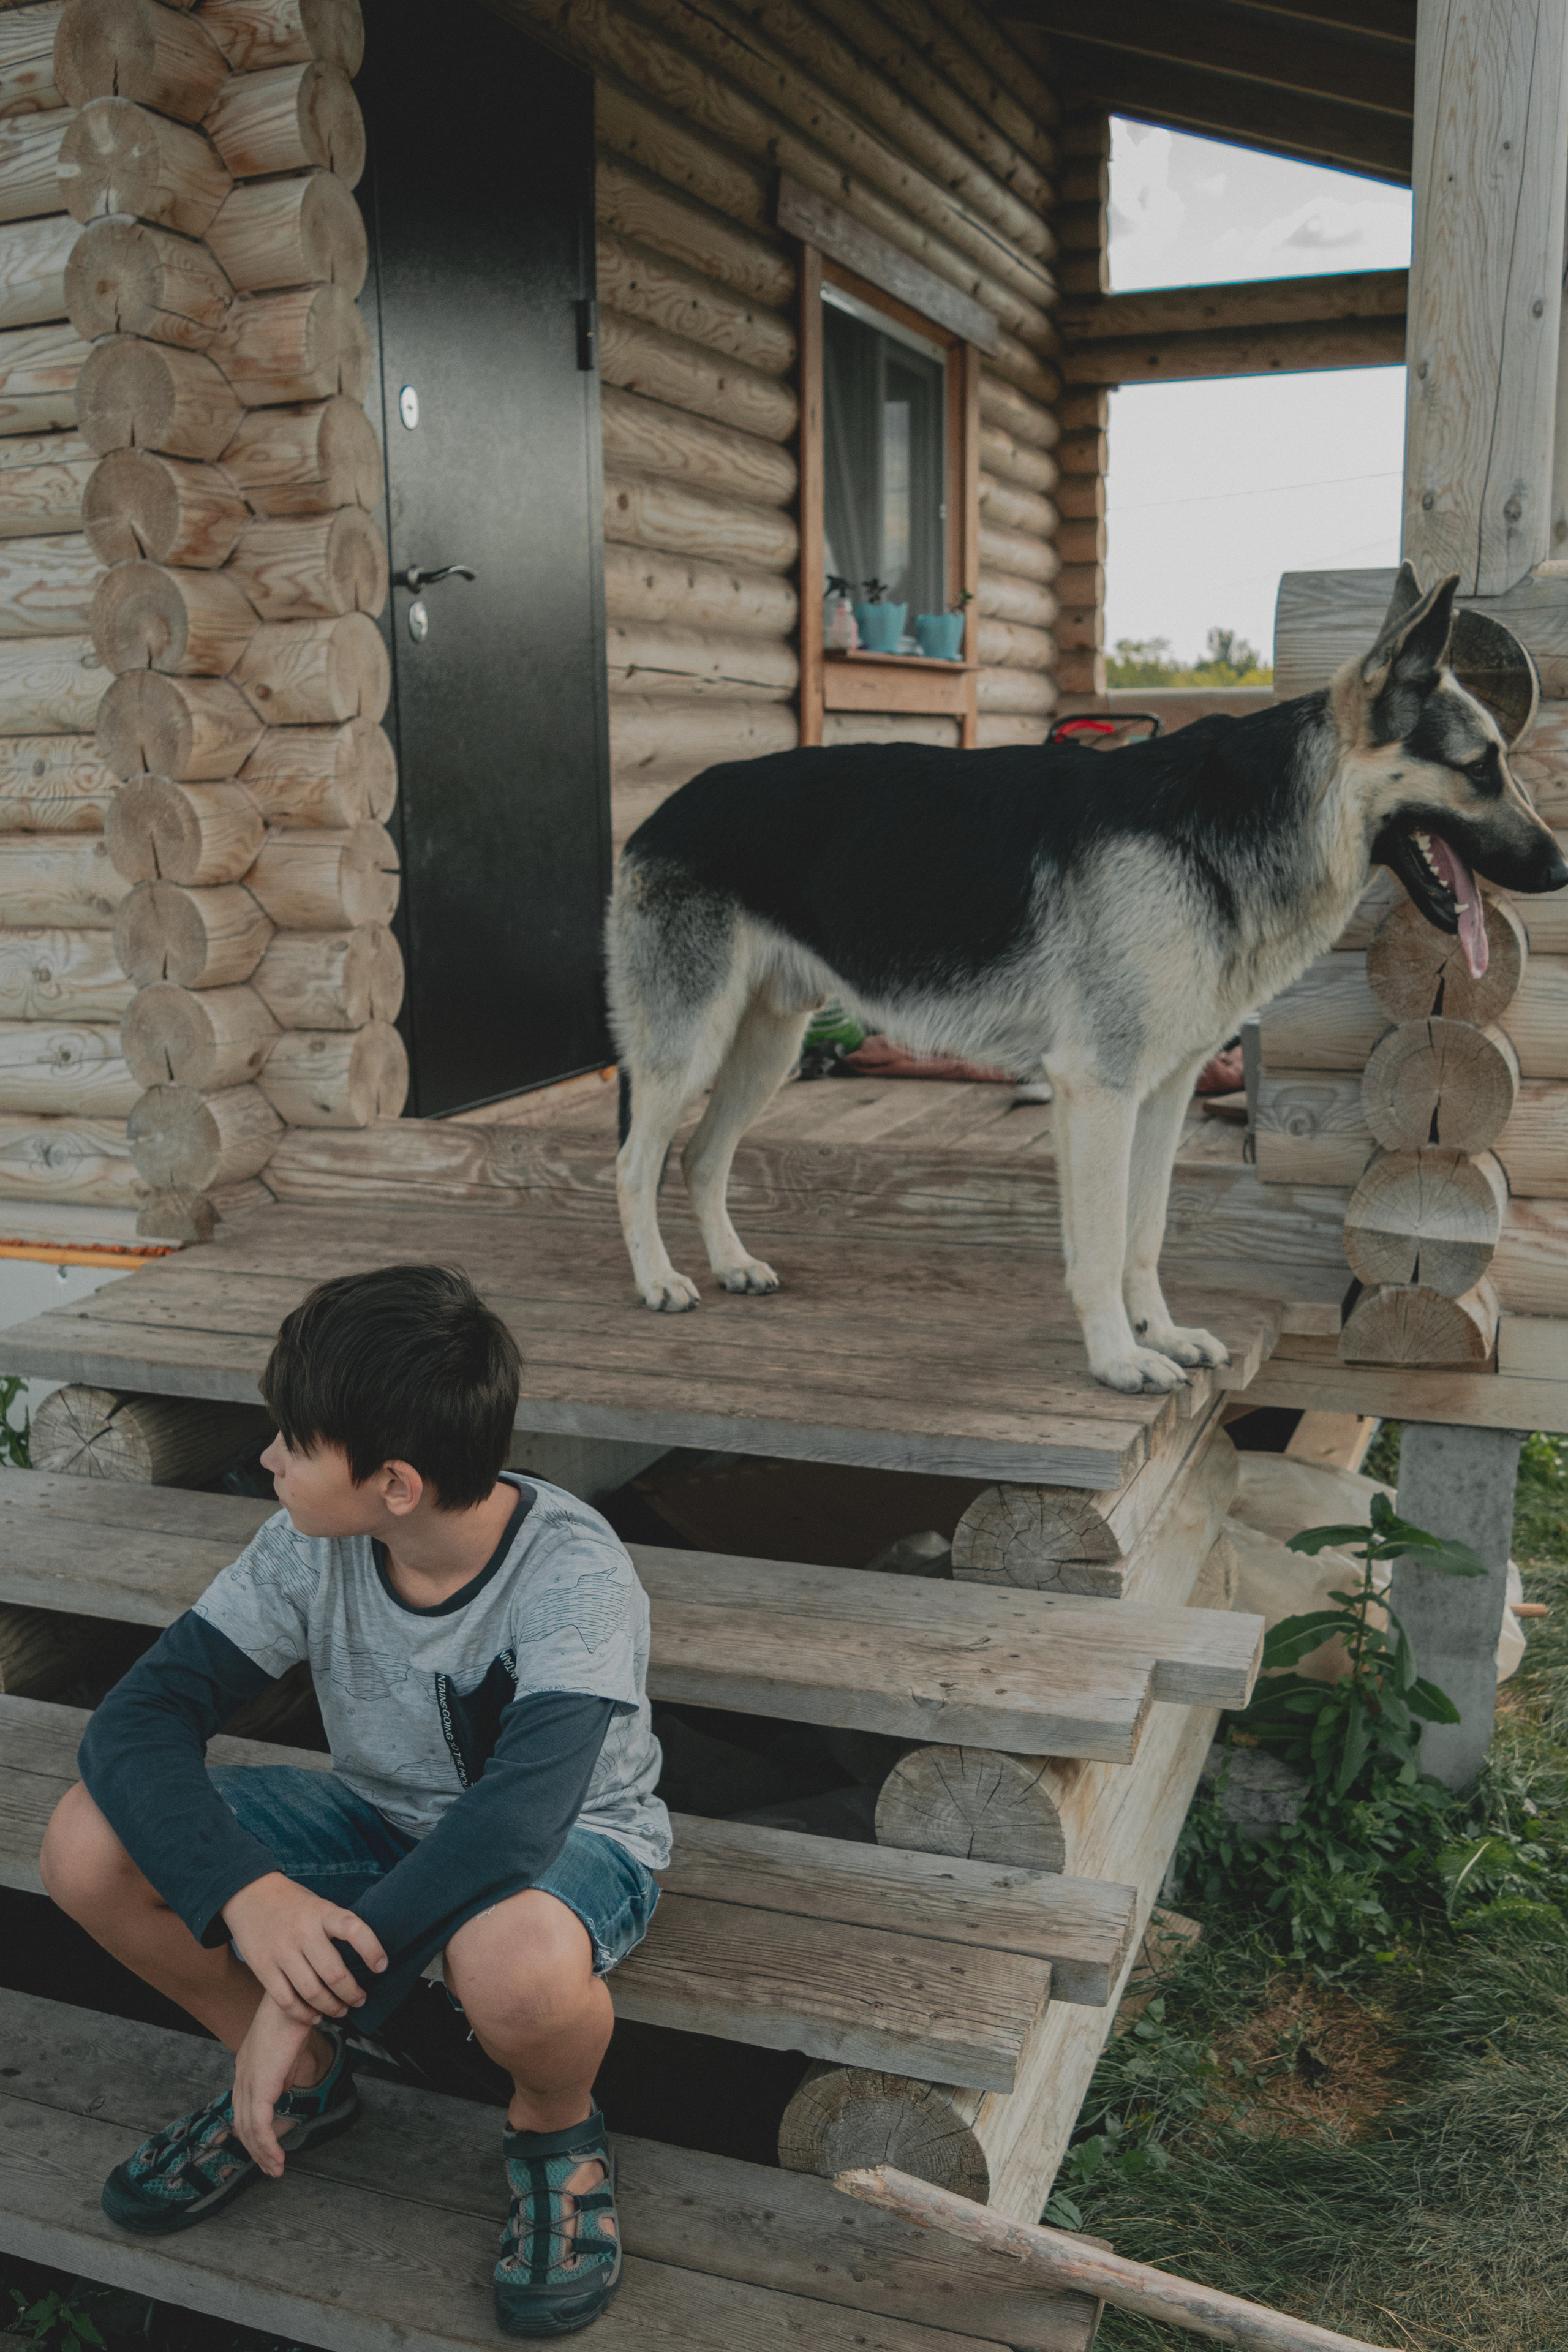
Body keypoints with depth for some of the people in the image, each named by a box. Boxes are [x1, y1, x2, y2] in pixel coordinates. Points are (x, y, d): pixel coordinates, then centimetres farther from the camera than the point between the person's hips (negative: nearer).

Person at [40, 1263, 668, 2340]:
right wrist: (245, 1892, -39)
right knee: (90, 1845, -16)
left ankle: (557, 2126, -4)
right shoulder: (313, 1549, -17)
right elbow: (140, 1717, -21)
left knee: (513, 1964, -42)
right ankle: (302, 2083, 8)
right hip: (385, 1821, 5)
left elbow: (518, 1818, -41)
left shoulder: (574, 1576, -32)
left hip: (573, 1843, -5)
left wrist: (312, 1994, -39)